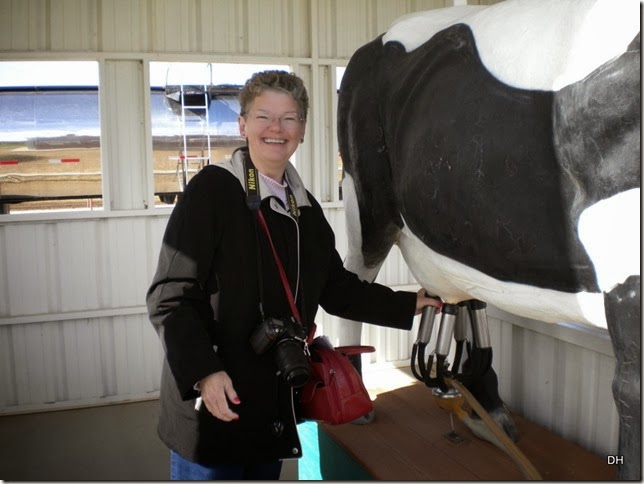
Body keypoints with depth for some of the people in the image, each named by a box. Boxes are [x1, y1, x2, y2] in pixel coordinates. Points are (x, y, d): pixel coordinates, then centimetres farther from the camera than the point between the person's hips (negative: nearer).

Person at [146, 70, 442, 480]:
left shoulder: (305, 207, 10)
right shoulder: (213, 189, -12)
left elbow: (336, 288, 16)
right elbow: (170, 297, -15)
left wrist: (409, 305, 9)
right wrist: (203, 372, -25)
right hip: (213, 403, -6)